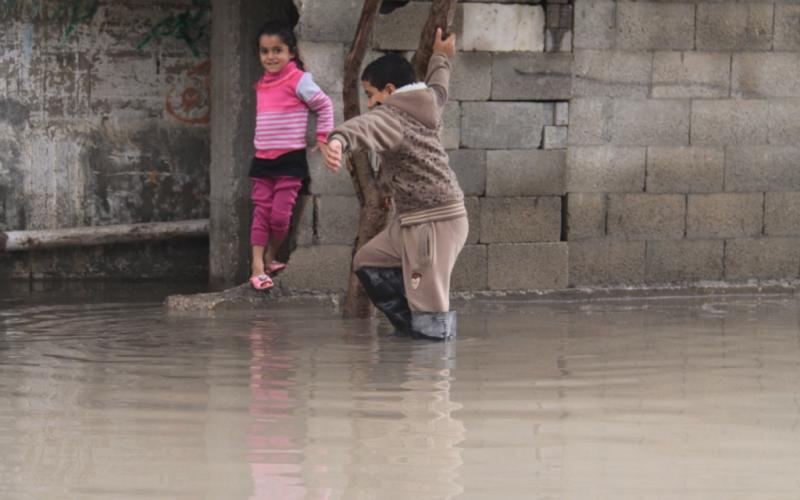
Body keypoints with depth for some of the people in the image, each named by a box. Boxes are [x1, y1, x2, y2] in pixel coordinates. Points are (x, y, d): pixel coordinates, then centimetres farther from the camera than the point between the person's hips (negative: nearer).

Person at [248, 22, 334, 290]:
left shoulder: (298, 80, -9)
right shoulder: (262, 85, 10)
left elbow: (324, 106, -3)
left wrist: (323, 139, -2)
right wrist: (261, 146, 15)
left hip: (290, 159, -5)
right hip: (262, 159, 5)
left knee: (280, 215, -7)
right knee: (261, 213, -2)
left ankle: (270, 258, 15)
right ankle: (258, 267, -5)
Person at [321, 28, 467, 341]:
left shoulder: (391, 115, -14)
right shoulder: (427, 104, 12)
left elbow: (366, 128, -38)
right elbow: (438, 88, 37)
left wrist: (339, 140, -59)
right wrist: (440, 59, 59)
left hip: (434, 223, -10)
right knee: (368, 262, 22)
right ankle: (410, 326, 23)